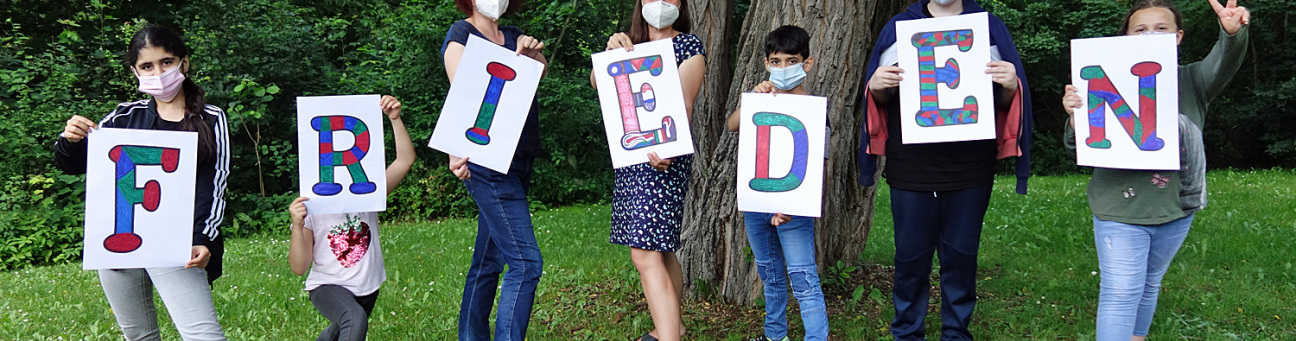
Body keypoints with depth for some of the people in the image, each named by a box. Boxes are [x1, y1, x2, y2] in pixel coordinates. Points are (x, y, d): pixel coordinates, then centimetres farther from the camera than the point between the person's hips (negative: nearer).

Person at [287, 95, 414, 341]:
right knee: (355, 320, -35)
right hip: (327, 285, -4)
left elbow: (406, 160, -13)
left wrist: (395, 118, -23)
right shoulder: (311, 207, -12)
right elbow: (299, 268, -14)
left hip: (367, 288, 5)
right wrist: (297, 226, -29)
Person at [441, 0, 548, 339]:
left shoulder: (512, 36, 18)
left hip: (519, 164, 7)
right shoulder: (460, 35, -3)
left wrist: (533, 52, -11)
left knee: (489, 260, 13)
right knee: (526, 262, -14)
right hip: (488, 164, -7)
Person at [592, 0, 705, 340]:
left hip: (661, 158, -7)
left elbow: (683, 105, -14)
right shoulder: (633, 45, 17)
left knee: (645, 254, -16)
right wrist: (610, 51, -15)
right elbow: (597, 82, 5)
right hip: (629, 157, 7)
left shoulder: (689, 46, -2)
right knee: (660, 249, 15)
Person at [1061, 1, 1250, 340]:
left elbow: (1223, 63, -21)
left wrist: (1232, 33, -43)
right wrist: (1075, 116, -27)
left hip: (1175, 210, 4)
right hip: (1121, 209, -3)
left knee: (1149, 286, 20)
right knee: (1121, 292, -5)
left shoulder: (1193, 82, 1)